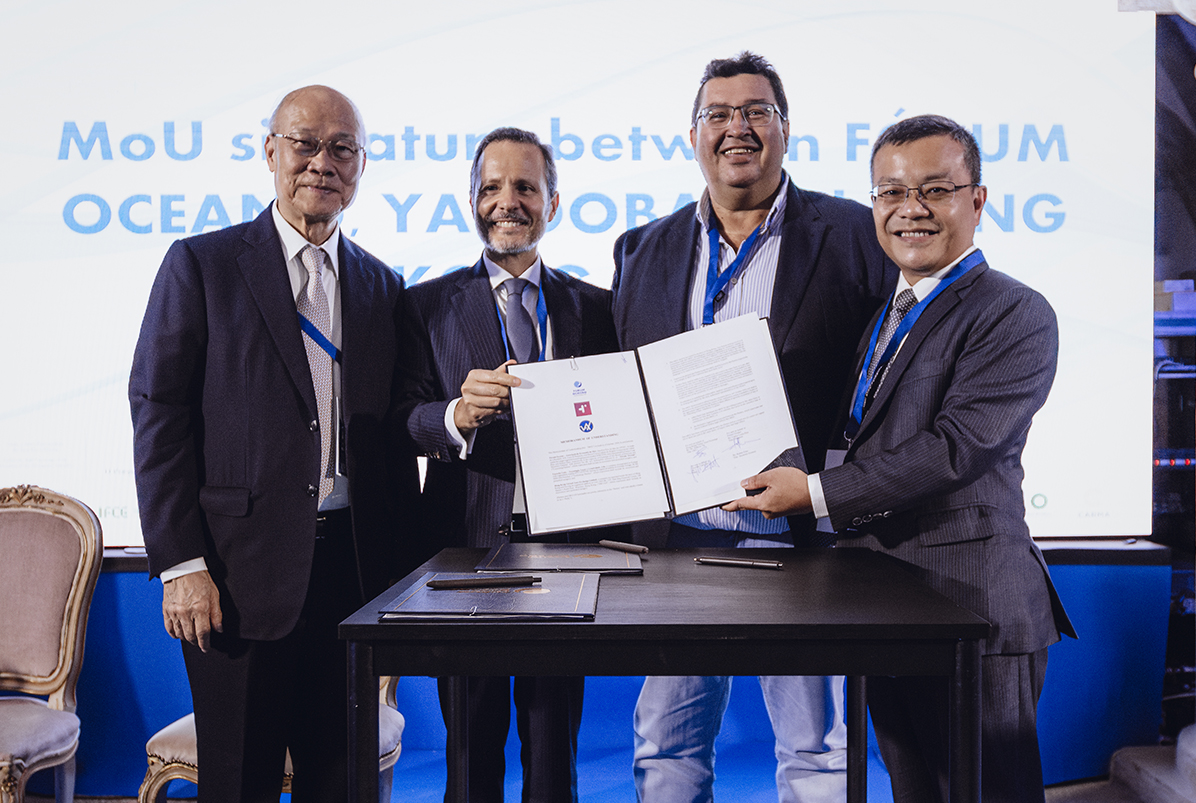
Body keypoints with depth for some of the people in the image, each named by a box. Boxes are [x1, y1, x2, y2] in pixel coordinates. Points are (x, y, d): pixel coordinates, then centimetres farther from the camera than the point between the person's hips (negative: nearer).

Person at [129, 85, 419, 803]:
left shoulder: (384, 286, 13)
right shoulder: (201, 264, 2)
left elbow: (393, 439, 13)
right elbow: (159, 416, -4)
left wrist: (401, 575, 9)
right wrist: (181, 565, -11)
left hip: (354, 570, 4)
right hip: (240, 573, -3)